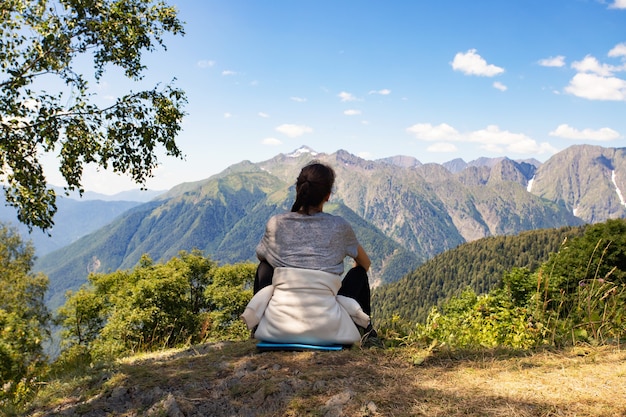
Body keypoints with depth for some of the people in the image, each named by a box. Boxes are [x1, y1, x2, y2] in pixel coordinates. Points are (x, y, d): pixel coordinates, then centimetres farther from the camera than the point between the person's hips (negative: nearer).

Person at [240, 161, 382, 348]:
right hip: (325, 330, 0)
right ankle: (366, 331, 21)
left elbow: (261, 256, 25)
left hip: (277, 328, 1)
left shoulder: (276, 223, 3)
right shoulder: (339, 226, 2)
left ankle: (258, 324, 25)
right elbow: (365, 263, 20)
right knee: (359, 272, 25)